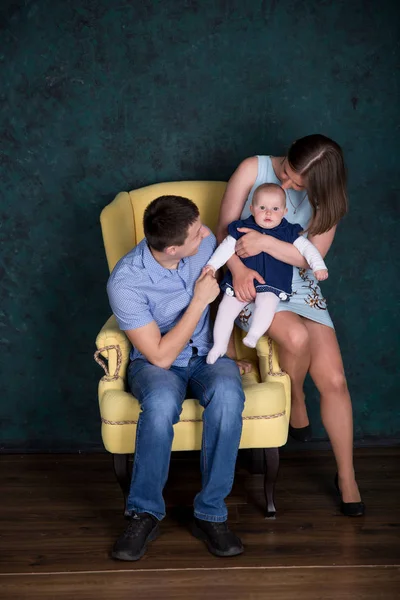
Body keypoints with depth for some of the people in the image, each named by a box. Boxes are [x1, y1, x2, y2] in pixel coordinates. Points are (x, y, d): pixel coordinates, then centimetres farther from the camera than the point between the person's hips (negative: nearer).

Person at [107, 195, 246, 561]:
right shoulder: (125, 282, -23)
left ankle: (211, 513, -21)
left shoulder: (203, 240, -9)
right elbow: (161, 356, -22)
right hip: (156, 364, -3)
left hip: (208, 354, 3)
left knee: (227, 394, -34)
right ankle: (146, 512, -18)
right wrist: (200, 300, -22)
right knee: (161, 402, -40)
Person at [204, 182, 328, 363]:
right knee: (226, 308, -6)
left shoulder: (288, 233, 3)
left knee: (267, 303, -33)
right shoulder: (241, 228, 4)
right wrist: (212, 265, -2)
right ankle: (219, 345, 6)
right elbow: (226, 247, 7)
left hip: (272, 285, -2)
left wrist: (318, 266, -12)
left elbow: (306, 248, 1)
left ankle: (253, 336, -27)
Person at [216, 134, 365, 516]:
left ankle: (346, 477, 6)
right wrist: (238, 268, -26)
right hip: (252, 284, -2)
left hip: (297, 285, 3)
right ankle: (296, 404, 1)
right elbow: (224, 231, -8)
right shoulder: (253, 169, -9)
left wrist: (266, 243, -25)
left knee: (334, 381, -11)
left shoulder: (323, 197, -4)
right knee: (296, 336, -34)